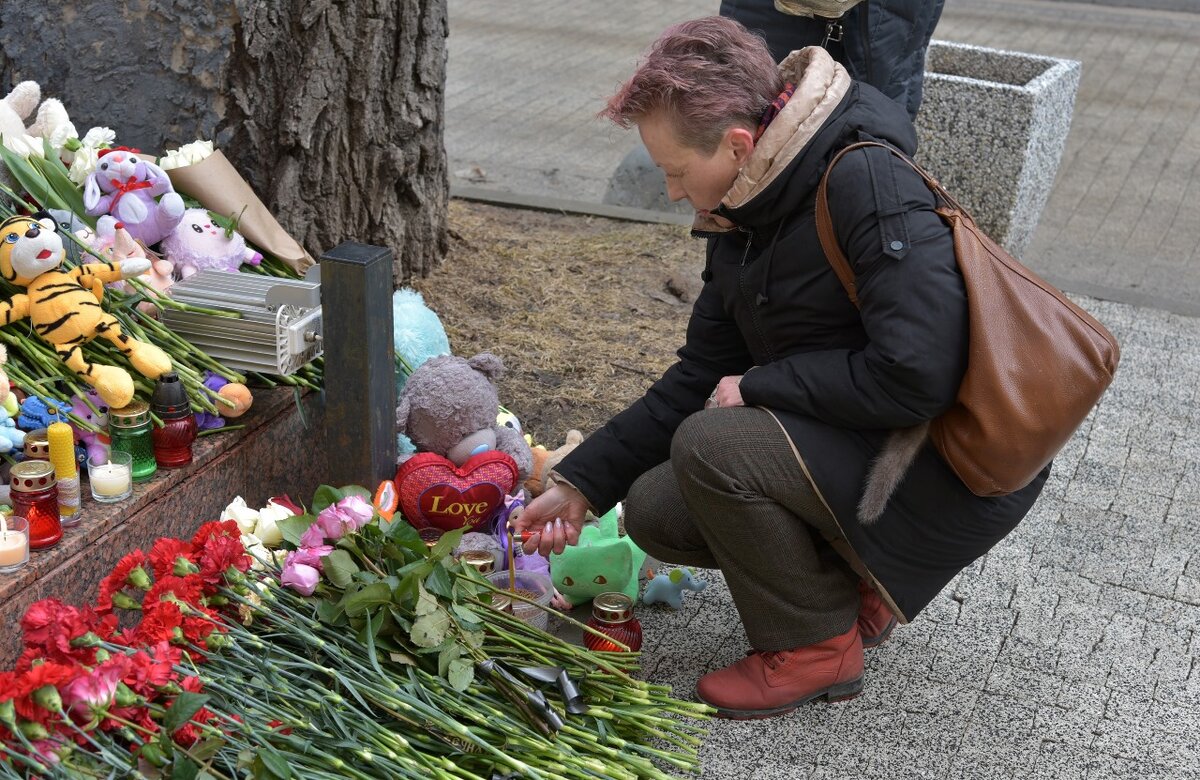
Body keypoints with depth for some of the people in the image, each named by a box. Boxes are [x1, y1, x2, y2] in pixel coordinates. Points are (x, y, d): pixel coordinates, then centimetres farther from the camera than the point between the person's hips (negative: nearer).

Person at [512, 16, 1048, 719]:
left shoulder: (869, 184, -24)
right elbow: (703, 376, 8)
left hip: (960, 474, -9)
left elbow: (918, 376, -32)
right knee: (654, 511, -2)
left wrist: (759, 384, -18)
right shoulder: (742, 219, 3)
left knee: (710, 446, -25)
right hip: (859, 448, 9)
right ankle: (855, 581, 13)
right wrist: (581, 484, 3)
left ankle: (817, 647, -3)